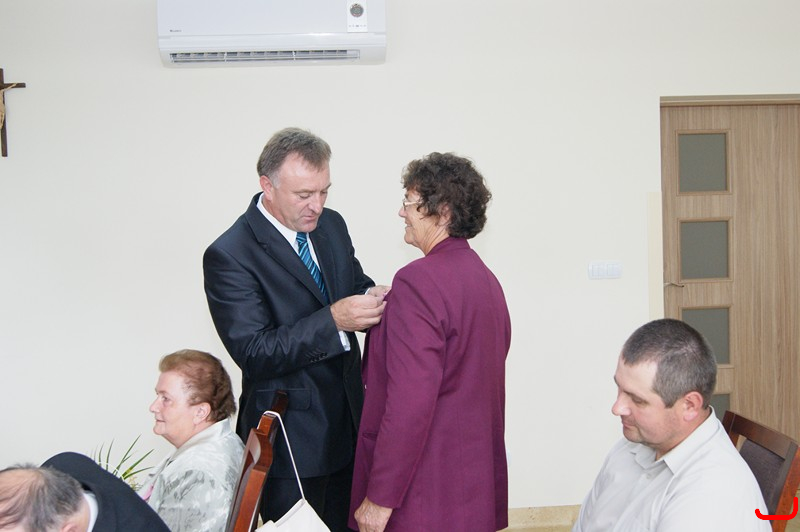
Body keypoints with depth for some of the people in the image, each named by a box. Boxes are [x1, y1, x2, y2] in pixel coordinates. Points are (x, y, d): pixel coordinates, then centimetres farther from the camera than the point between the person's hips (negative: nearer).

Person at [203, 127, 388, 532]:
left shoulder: (331, 225, 4)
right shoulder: (229, 256, -17)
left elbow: (356, 286, 16)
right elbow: (253, 353, -21)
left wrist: (373, 300, -10)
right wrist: (332, 319, -29)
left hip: (347, 420, 6)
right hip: (291, 435, -6)